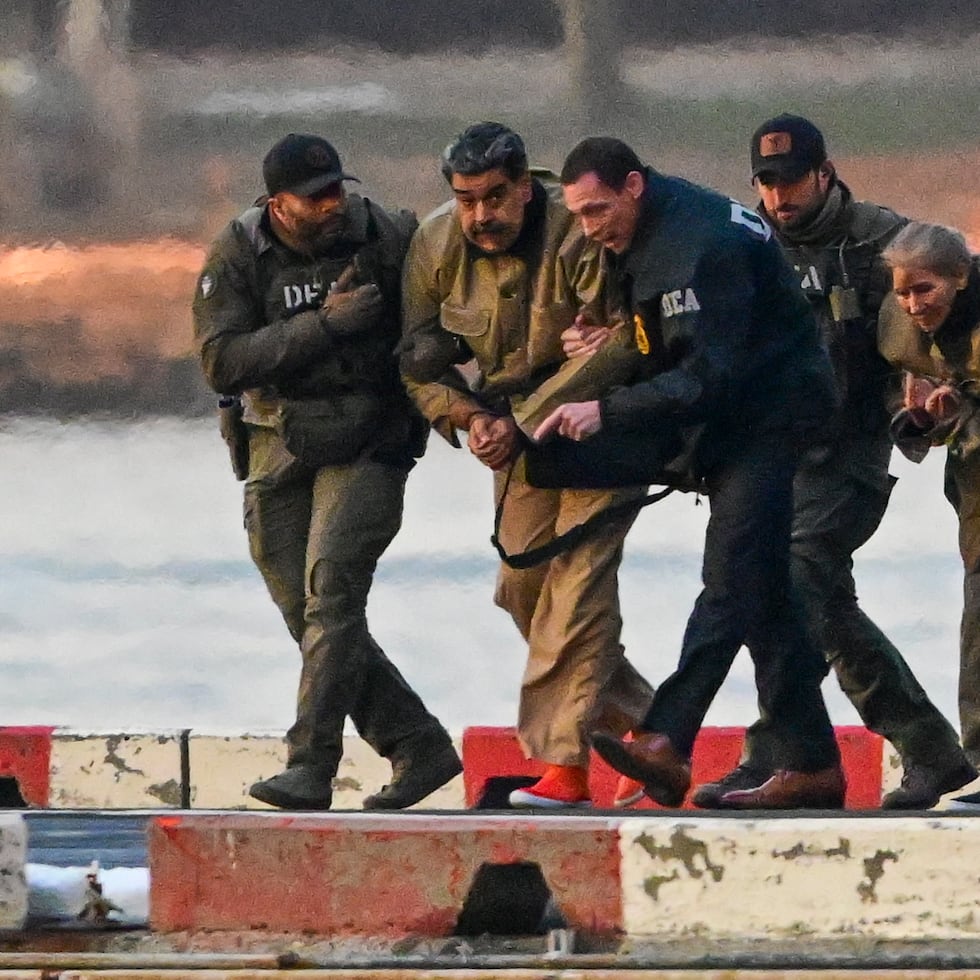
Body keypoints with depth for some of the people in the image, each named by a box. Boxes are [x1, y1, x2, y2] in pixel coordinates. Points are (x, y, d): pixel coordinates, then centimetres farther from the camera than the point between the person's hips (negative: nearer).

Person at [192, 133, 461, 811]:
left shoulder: (391, 239, -5)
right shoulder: (237, 258, -4)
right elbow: (223, 362, -16)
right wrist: (325, 324, -24)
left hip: (368, 443, -3)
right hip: (279, 451, 3)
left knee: (331, 587, -20)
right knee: (310, 617, 4)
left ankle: (311, 767, -23)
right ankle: (420, 747, 17)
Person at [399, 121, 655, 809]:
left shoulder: (579, 236, -25)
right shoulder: (436, 245, -6)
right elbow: (420, 358, 3)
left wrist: (519, 421, -26)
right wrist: (468, 416, -15)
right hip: (516, 424, 7)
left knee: (576, 575, -18)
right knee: (524, 583, 4)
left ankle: (563, 761, -21)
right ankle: (638, 719, 21)